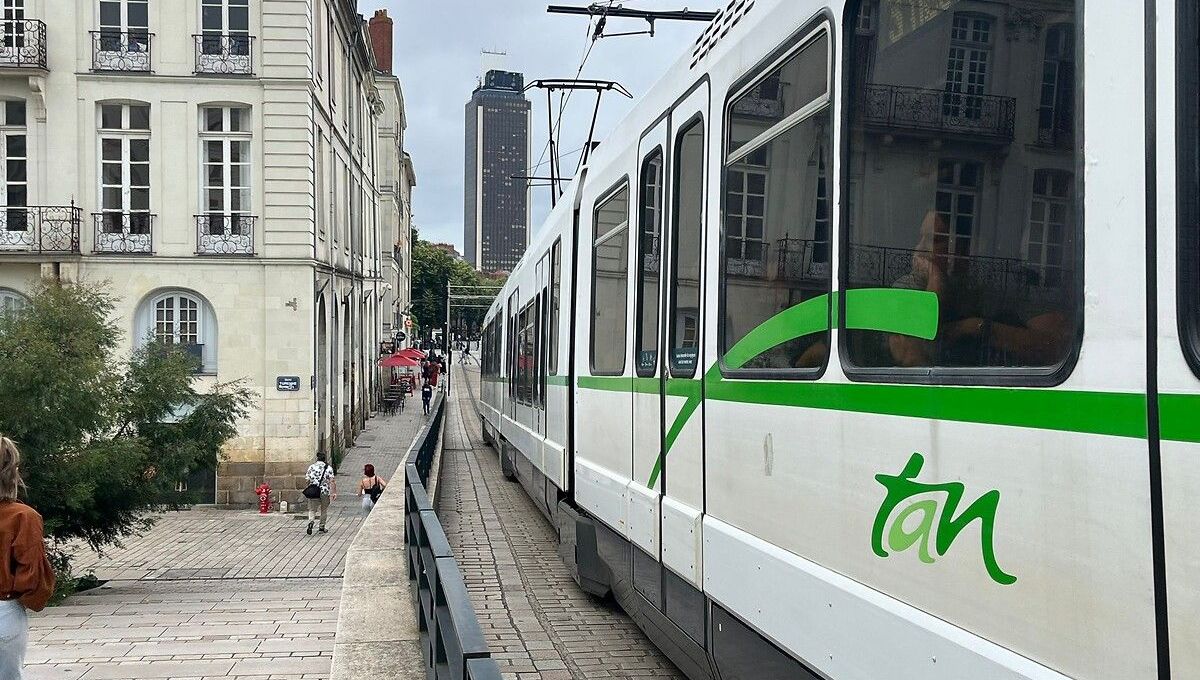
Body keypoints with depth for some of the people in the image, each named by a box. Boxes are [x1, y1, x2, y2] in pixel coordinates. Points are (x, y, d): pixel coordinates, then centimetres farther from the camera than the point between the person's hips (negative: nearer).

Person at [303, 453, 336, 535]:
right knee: (324, 510, 15)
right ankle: (322, 527, 19)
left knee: (312, 510, 6)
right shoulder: (328, 467, -1)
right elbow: (332, 481, -7)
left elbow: (307, 479, 3)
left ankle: (311, 521, -22)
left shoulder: (311, 467, 4)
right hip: (325, 492, -1)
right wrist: (334, 492, -7)